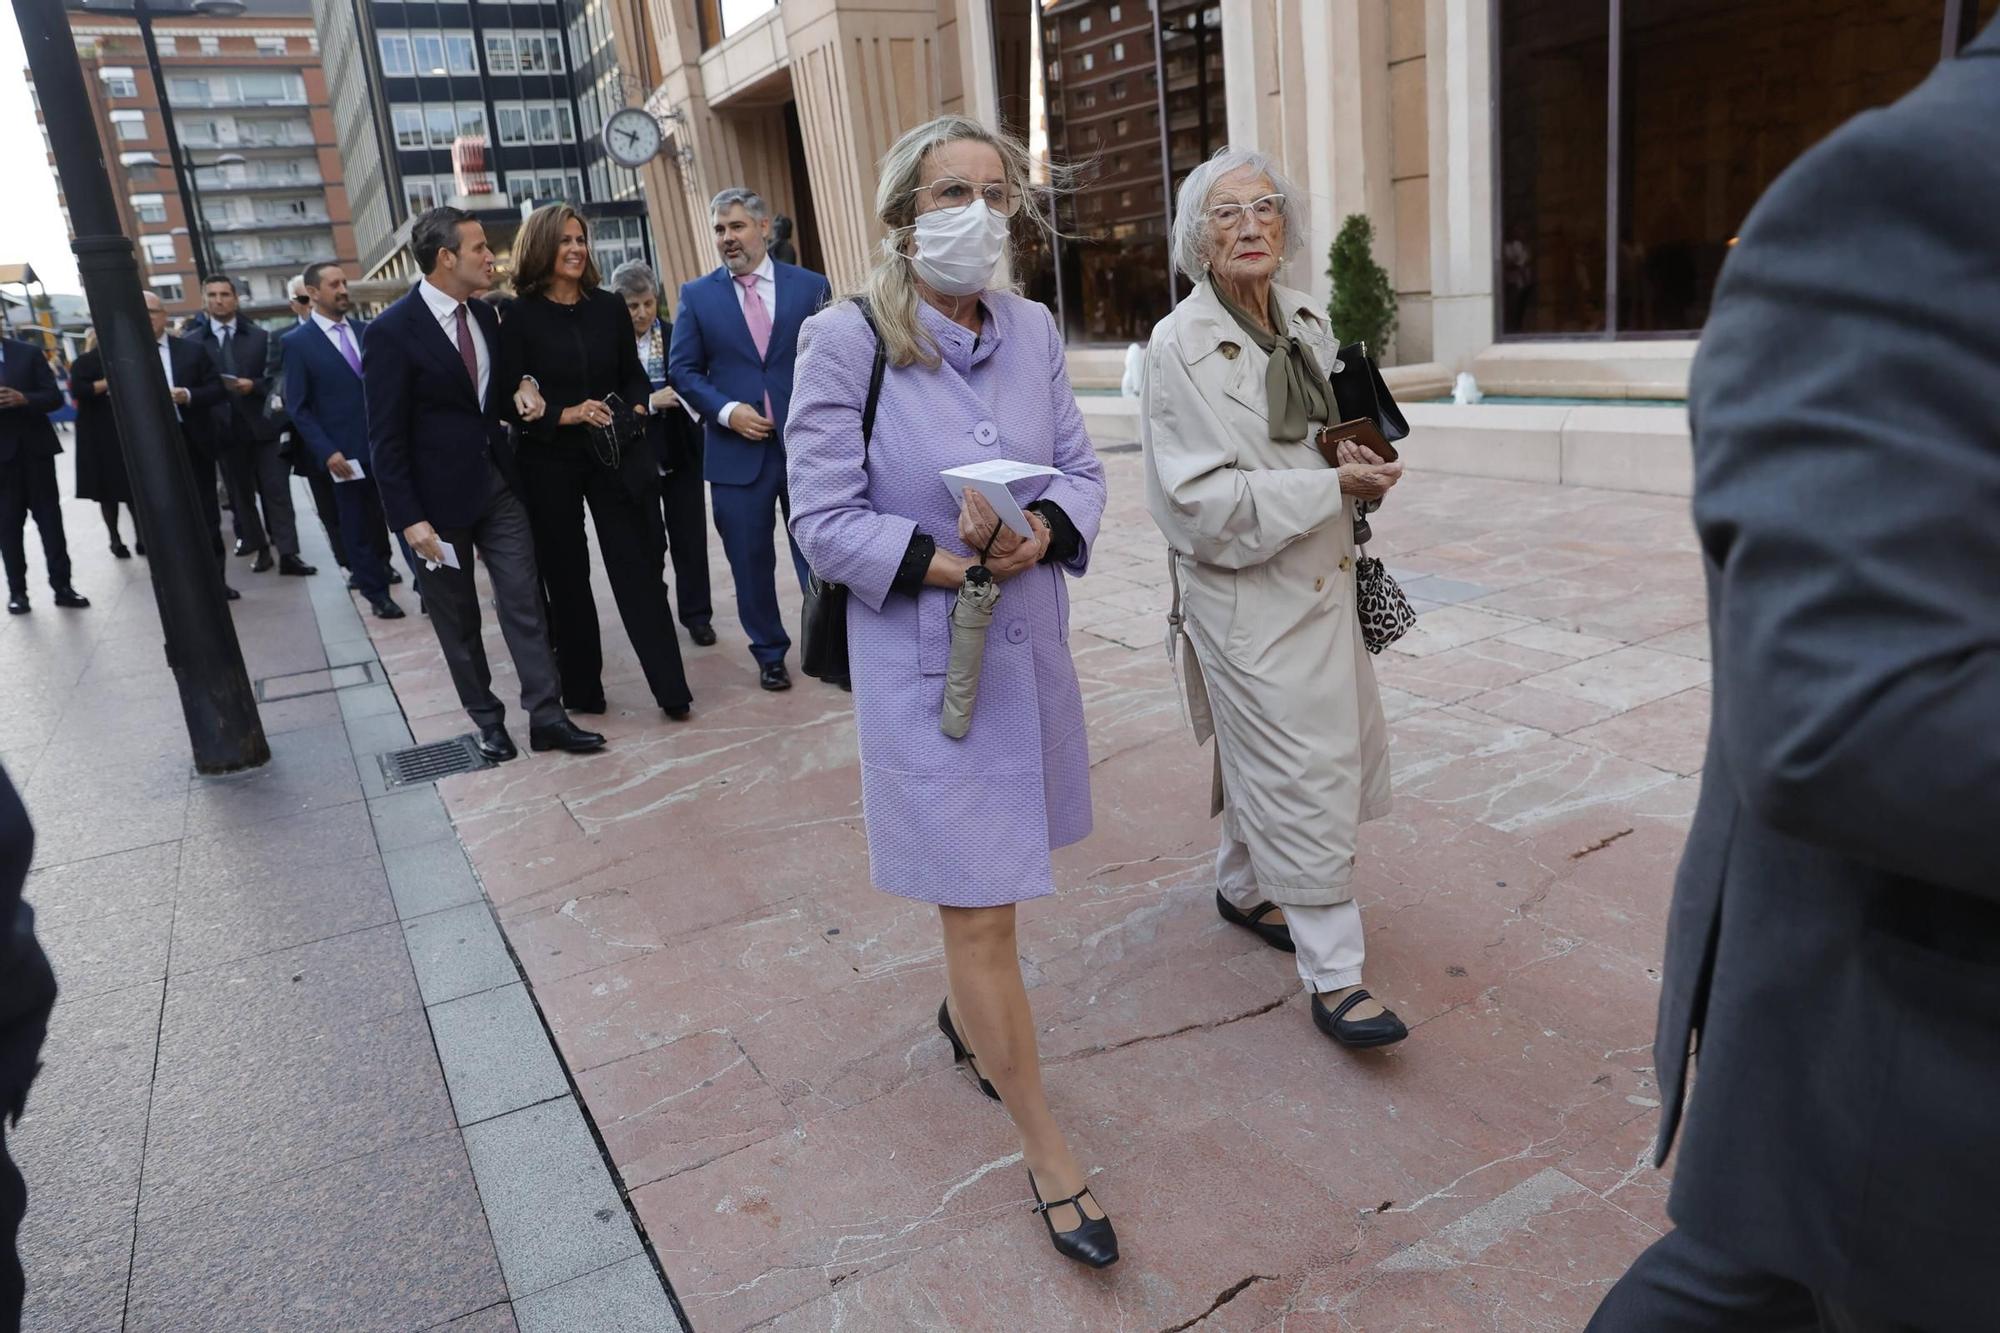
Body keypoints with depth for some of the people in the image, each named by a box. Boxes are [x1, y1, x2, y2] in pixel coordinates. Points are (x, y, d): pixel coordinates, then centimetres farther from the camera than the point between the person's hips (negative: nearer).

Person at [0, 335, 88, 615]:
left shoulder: (28, 353, 3)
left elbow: (55, 397, -2)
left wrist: (23, 399, -20)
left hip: (35, 449, 0)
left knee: (50, 518, 3)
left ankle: (62, 586, 7)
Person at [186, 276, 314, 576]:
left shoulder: (260, 336, 8)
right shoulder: (193, 341, 5)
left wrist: (253, 385, -14)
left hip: (262, 425, -1)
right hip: (225, 429, 1)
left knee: (276, 491, -4)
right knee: (241, 495, 8)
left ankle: (287, 554, -5)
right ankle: (260, 549, 17)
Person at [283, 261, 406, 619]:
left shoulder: (366, 332, 9)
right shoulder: (297, 342, -2)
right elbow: (297, 407, -4)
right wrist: (327, 451, -13)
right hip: (345, 452, -3)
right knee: (358, 528, 8)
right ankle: (376, 593, 20)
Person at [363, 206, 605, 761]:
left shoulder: (485, 315, 6)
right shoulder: (391, 332, -13)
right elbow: (386, 438, -13)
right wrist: (409, 518, -16)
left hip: (496, 481, 5)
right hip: (439, 493, -5)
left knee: (524, 600, 1)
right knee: (458, 618, 9)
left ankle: (546, 716, 5)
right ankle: (487, 720, 21)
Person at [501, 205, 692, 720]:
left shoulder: (609, 307, 4)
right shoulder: (520, 316, -4)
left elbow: (634, 375, 12)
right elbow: (511, 400, -6)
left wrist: (634, 412, -6)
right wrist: (566, 415, -19)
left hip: (616, 455, 2)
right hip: (550, 464, -1)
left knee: (638, 569, -2)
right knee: (566, 576, 9)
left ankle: (671, 688, 2)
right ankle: (581, 689, 17)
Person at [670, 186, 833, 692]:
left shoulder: (811, 286, 3)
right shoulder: (696, 295, 5)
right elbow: (683, 369, 4)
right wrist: (726, 410, -11)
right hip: (737, 450, 1)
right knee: (751, 562, 10)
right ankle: (769, 653, 26)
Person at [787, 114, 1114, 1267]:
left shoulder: (1033, 329, 1)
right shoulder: (845, 340, -13)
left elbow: (1085, 472, 4)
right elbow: (827, 522, -12)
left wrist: (1040, 535, -17)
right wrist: (947, 563, -23)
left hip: (1032, 648, 5)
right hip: (924, 662, -5)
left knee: (988, 879, 22)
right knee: (982, 910, 1)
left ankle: (965, 1012, 52)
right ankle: (1049, 1153, 17)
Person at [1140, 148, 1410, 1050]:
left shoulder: (1308, 322, 7)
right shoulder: (1181, 346, -15)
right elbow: (1209, 501, -20)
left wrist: (1362, 457, -1)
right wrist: (1336, 486, -21)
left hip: (1320, 580, 7)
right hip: (1245, 597, -7)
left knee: (1263, 758, 20)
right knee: (1301, 779, -5)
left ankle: (1242, 889, 42)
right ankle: (1333, 975, 6)